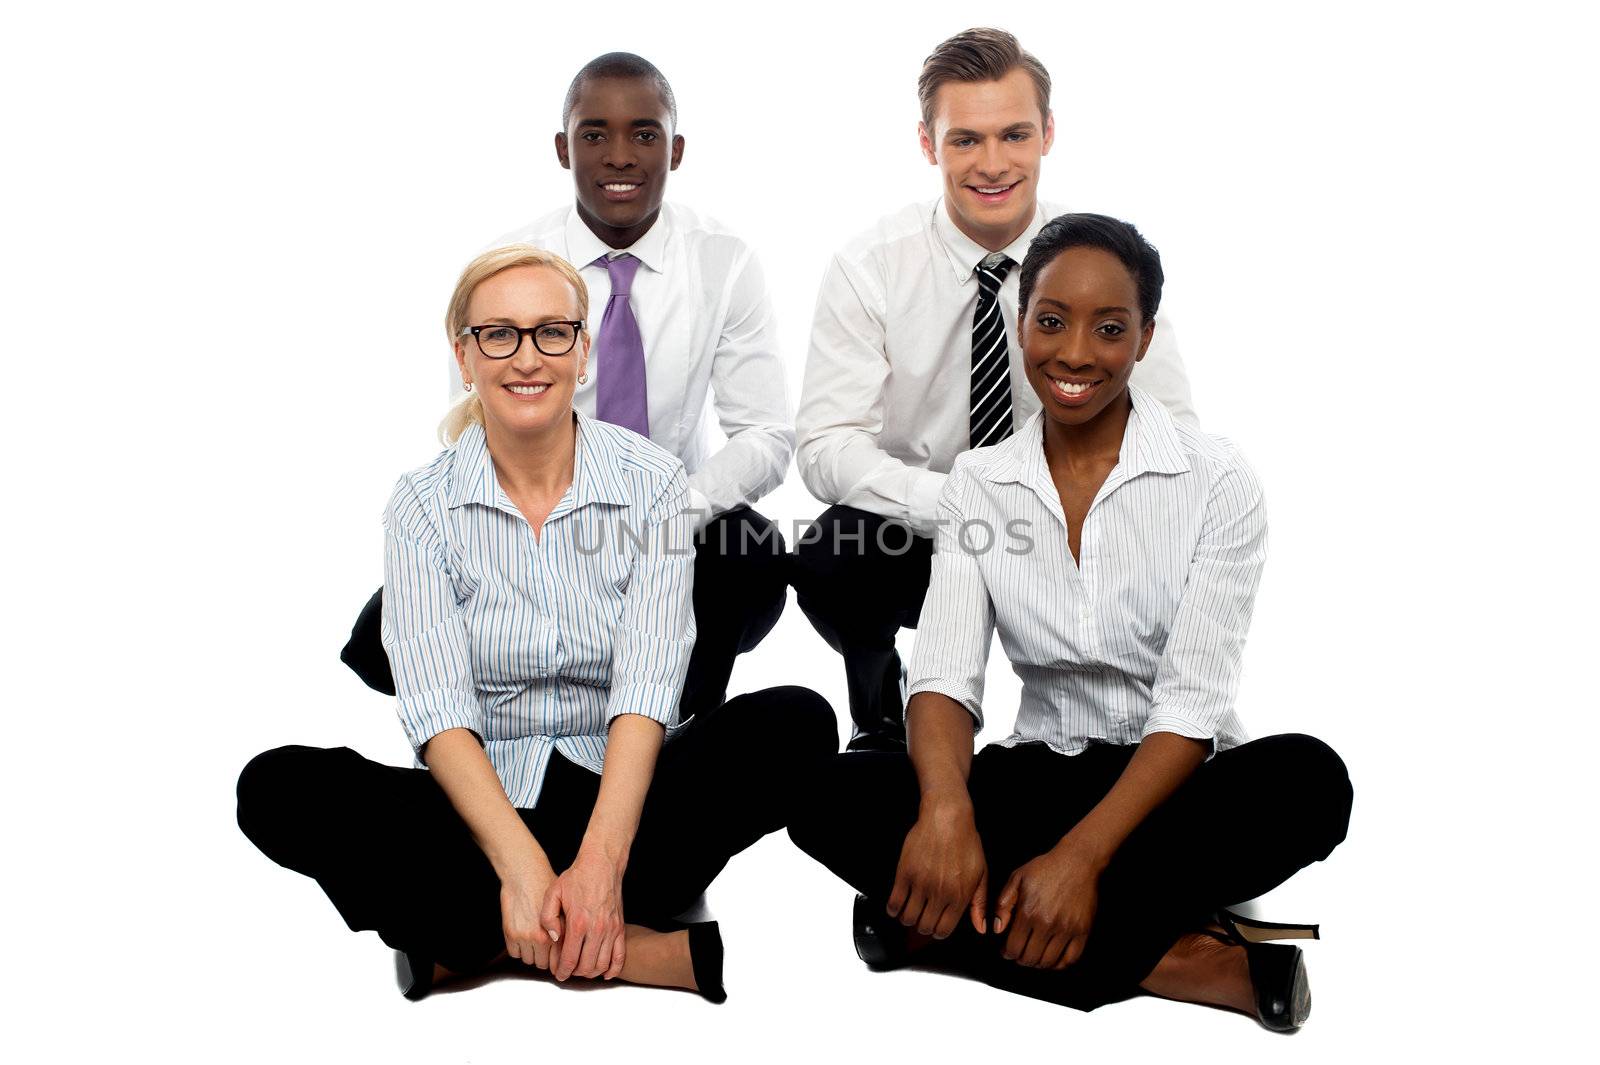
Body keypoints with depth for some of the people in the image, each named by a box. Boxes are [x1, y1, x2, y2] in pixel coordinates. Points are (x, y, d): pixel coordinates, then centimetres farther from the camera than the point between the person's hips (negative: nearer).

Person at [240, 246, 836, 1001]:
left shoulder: (651, 484, -3)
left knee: (796, 723, -26)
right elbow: (438, 709, -13)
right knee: (278, 788, -25)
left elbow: (646, 690, -14)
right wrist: (520, 864, -28)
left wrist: (599, 862, -28)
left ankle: (472, 943, -26)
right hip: (480, 804, 0)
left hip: (619, 796, 0)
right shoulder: (422, 505, -2)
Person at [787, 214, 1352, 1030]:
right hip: (1037, 780, 3)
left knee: (1306, 779, -34)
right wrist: (947, 807, -32)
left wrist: (1081, 856, -29)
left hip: (1172, 785, -2)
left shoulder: (1215, 480, -7)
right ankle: (1187, 960, -26)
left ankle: (967, 930, -26)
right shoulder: (978, 483, 2)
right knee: (836, 797, -25)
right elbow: (944, 675, -9)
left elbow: (1193, 703, -15)